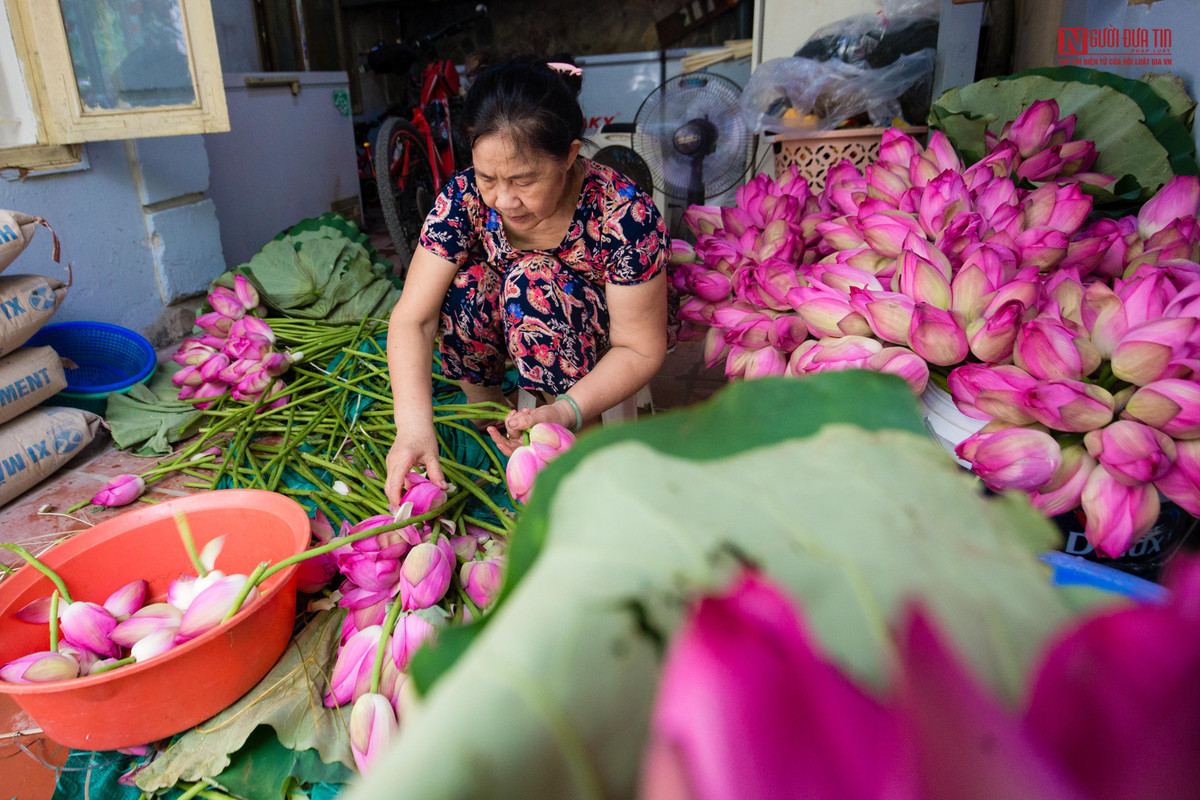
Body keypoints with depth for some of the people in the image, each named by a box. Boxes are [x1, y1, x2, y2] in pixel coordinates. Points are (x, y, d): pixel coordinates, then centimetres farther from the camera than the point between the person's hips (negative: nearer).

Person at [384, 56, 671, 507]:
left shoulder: (624, 216, -30)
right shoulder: (464, 198, -22)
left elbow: (641, 349, -24)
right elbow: (411, 318, -24)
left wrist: (565, 411, -40)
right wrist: (414, 423, -39)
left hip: (592, 352, -3)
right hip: (506, 329, 3)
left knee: (533, 280, -33)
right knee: (465, 282, -28)